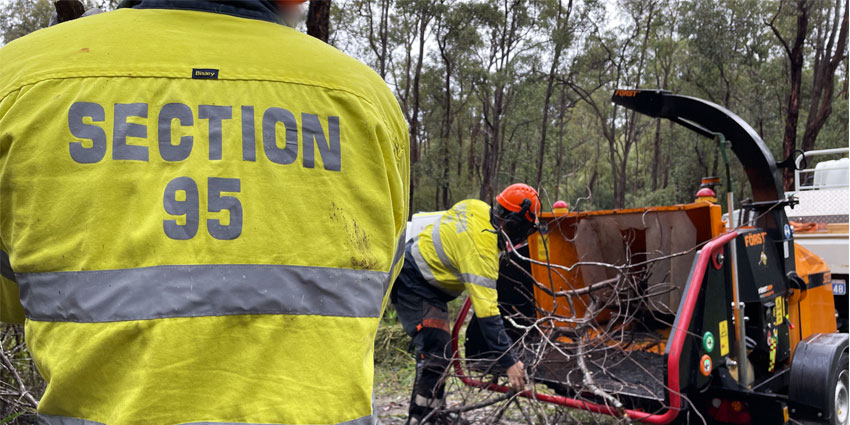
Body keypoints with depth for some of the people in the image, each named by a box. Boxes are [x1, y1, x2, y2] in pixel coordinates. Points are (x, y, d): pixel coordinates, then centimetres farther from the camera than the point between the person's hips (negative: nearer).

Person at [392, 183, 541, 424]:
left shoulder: (476, 207, -7)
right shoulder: (481, 250, -30)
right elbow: (486, 311, -33)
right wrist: (509, 361, -31)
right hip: (412, 286, -10)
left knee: (436, 350, 17)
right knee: (436, 357, -17)